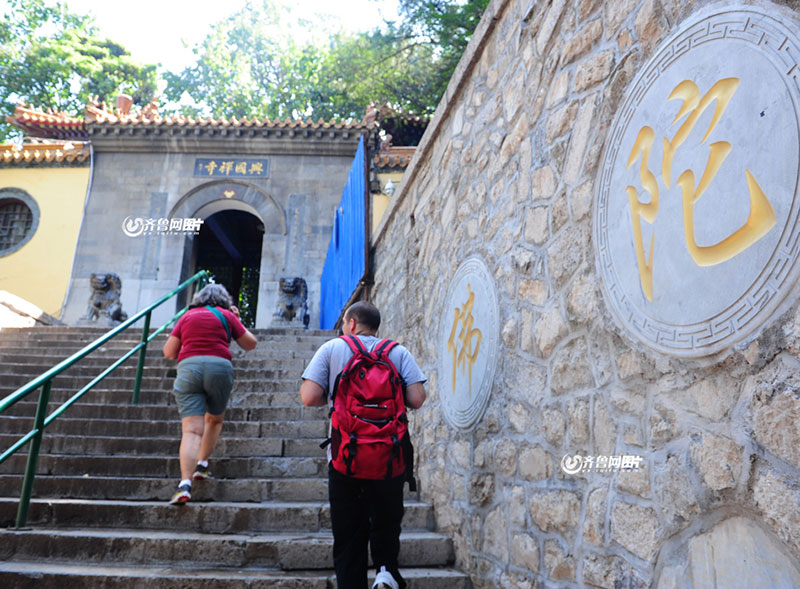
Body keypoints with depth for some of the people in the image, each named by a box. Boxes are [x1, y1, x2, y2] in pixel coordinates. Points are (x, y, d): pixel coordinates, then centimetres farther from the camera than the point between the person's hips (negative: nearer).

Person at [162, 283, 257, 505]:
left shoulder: (187, 316, 19)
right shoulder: (226, 315, 14)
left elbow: (168, 352, 17)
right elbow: (251, 343, 18)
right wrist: (237, 321, 31)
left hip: (188, 368, 1)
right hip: (220, 367, -1)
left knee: (191, 429, -8)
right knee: (214, 420, 25)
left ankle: (185, 483, -21)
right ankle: (201, 464, 22)